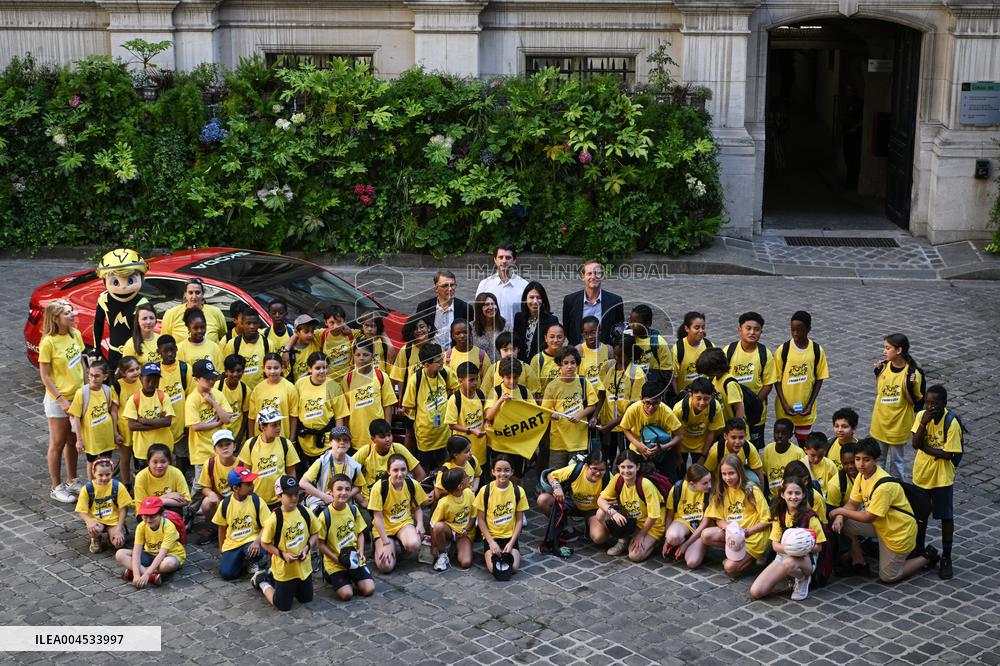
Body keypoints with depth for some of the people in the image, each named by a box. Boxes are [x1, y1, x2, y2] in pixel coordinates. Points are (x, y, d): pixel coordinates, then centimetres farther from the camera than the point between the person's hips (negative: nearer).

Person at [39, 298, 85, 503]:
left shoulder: (76, 335, 0)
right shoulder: (48, 342, -19)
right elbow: (45, 376, -16)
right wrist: (61, 399, -18)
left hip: (78, 396, 6)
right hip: (58, 401, -6)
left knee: (72, 441, 18)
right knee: (58, 444, 6)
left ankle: (72, 481, 32)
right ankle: (57, 488, 17)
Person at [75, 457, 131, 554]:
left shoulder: (118, 486, -11)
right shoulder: (87, 488, -10)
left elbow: (123, 509, -6)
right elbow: (82, 512, -8)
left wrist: (118, 529, -13)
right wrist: (90, 521, -29)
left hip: (114, 520, 0)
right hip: (96, 520, 0)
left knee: (118, 543, -22)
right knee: (94, 530, -34)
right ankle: (96, 539, 5)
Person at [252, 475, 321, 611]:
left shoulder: (305, 512, -10)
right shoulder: (274, 519, -22)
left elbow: (315, 533, 4)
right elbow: (265, 543, -12)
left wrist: (307, 548, -12)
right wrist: (282, 554, -20)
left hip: (304, 567, 5)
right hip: (284, 569, -5)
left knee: (306, 599, 22)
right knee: (283, 605, 6)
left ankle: (272, 577, 37)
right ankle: (262, 581, 31)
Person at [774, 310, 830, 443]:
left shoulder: (817, 350, -7)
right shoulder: (783, 350, -9)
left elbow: (819, 379, 0)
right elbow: (777, 380, -5)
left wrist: (810, 405, -7)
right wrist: (784, 405, -12)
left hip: (806, 409, 1)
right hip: (785, 408, 0)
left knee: (804, 441, 12)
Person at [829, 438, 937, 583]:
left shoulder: (884, 485, -33)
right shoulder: (862, 475, -7)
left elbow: (868, 517, -27)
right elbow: (852, 503, -1)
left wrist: (840, 511, -19)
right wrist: (840, 517, -21)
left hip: (899, 531, -8)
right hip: (881, 525, 8)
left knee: (887, 577, 3)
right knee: (843, 524, -5)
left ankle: (927, 557, 19)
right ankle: (859, 564, 13)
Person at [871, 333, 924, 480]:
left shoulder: (912, 373, -17)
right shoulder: (883, 366, -3)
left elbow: (914, 401, -13)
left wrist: (909, 385, -28)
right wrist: (877, 373, -4)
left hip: (898, 425, -5)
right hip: (879, 422, 5)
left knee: (896, 462, 9)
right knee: (878, 459, 18)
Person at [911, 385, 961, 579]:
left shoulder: (951, 423, -20)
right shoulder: (921, 416, -7)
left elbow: (948, 454, -21)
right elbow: (915, 444, -14)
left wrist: (926, 447, -16)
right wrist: (924, 423, -25)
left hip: (942, 477, -5)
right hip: (921, 473, 5)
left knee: (946, 517, 6)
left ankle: (946, 558, 19)